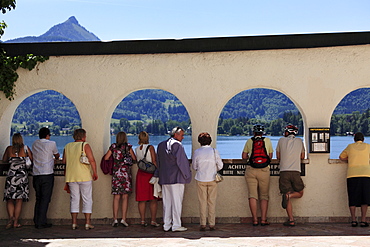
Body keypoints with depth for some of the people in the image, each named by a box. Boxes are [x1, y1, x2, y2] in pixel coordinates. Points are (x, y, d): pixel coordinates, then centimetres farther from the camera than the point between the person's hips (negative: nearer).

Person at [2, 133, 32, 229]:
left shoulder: (9, 149, 7)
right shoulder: (25, 148, 3)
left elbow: (4, 160, 19)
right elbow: (33, 159, 5)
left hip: (11, 175, 1)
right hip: (22, 175, 0)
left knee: (10, 199, 6)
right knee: (19, 200, 3)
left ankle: (11, 217, -15)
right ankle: (16, 222, 2)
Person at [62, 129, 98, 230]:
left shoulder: (67, 146, 8)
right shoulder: (85, 145, -7)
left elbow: (64, 161, 12)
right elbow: (92, 160, -14)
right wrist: (95, 172, -6)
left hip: (71, 177, 4)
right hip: (84, 176, -4)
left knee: (74, 199, 10)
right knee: (87, 200, 3)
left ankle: (74, 223, 9)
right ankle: (87, 223, 2)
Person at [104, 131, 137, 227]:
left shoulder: (113, 147, 4)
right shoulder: (128, 146, 0)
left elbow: (106, 158, 3)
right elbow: (134, 158, 5)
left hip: (116, 173, 2)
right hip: (126, 173, -2)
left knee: (116, 197, 4)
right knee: (125, 197, 2)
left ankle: (115, 219, 1)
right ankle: (123, 219, -2)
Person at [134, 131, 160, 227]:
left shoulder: (137, 149, 7)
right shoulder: (150, 147, -6)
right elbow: (154, 161, -10)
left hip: (140, 173, 4)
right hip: (150, 173, -4)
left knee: (142, 199, 6)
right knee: (153, 199, 1)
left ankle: (143, 220, 6)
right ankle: (153, 221, 1)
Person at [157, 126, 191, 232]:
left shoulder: (161, 145, 11)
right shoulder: (177, 145, -11)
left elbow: (158, 162, 15)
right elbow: (181, 162, -14)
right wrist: (186, 175, -4)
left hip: (164, 179, 7)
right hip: (176, 178, -7)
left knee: (167, 202, 11)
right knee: (176, 202, 0)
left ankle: (166, 225, 14)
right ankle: (176, 225, 2)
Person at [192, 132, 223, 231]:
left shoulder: (197, 152, -4)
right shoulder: (214, 151, -4)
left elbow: (194, 167, 5)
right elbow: (220, 165, 0)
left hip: (201, 179, 0)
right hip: (212, 179, 0)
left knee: (202, 202, 5)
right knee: (212, 202, 6)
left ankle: (203, 224, 4)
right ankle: (212, 224, 7)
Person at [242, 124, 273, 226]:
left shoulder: (249, 141, 5)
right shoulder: (267, 140, 6)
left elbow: (244, 156, 9)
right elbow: (270, 156, 12)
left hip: (250, 170, 0)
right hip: (264, 170, 0)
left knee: (252, 195, 2)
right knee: (264, 196, 7)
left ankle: (255, 220, 1)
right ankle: (263, 220, 4)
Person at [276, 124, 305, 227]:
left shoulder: (281, 140, 9)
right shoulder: (299, 141, 13)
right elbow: (302, 156, 23)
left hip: (284, 171, 0)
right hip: (296, 171, 1)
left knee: (287, 195, 1)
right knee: (299, 193, 17)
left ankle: (291, 220, -8)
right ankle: (289, 195, -15)